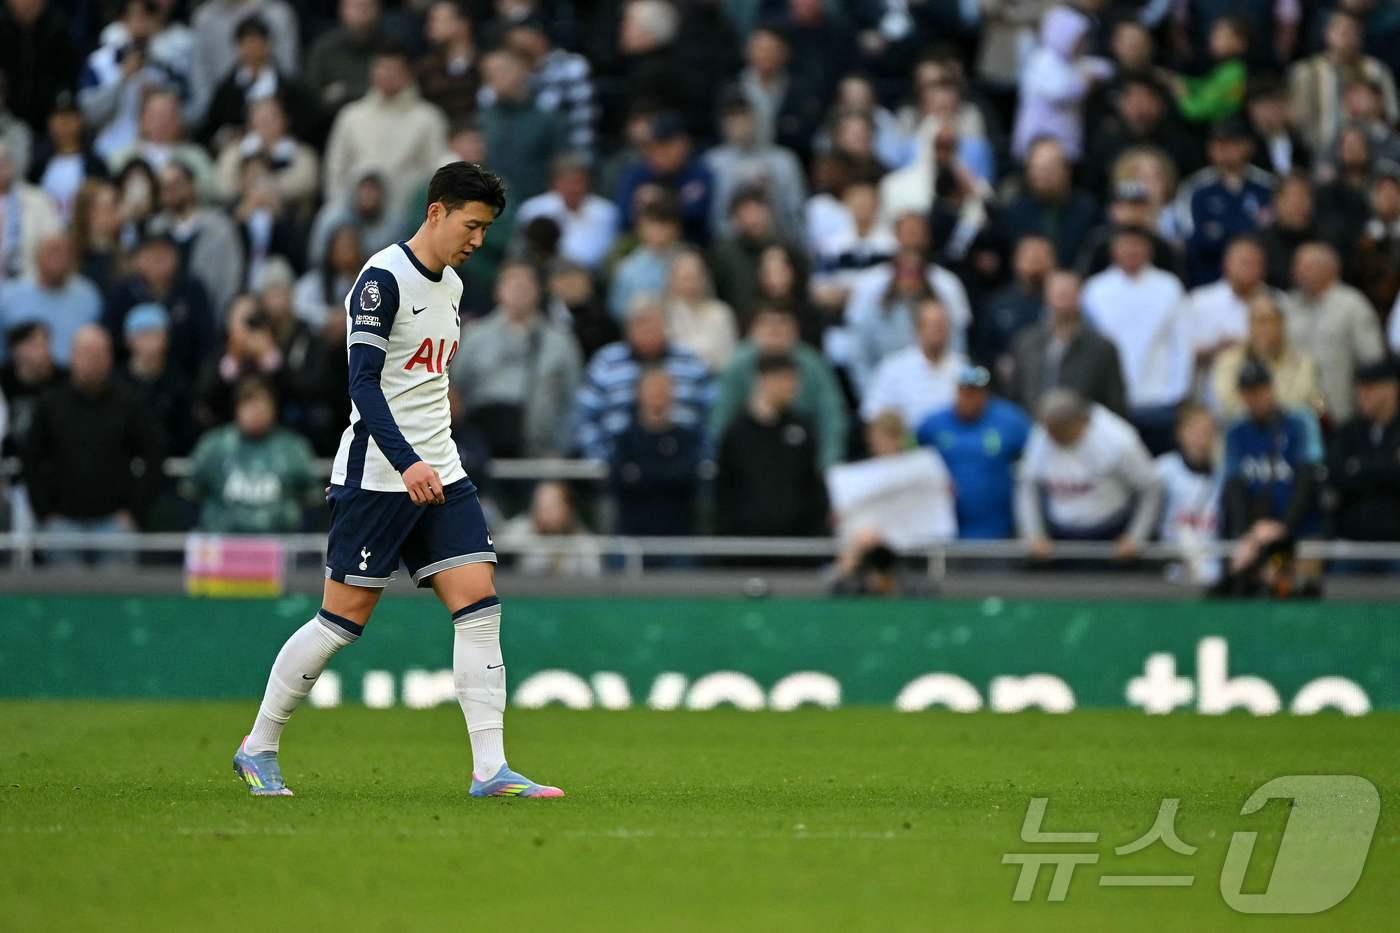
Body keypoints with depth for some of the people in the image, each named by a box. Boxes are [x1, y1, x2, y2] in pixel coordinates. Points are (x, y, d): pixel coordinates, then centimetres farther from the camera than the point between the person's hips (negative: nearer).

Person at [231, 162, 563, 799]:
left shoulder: (451, 286, 14)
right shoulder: (383, 279, -12)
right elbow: (363, 381, -20)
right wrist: (407, 463, -30)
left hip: (438, 475, 8)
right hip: (377, 476, -8)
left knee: (479, 602, -6)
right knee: (344, 616, -3)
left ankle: (490, 770, -8)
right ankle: (258, 749, 13)